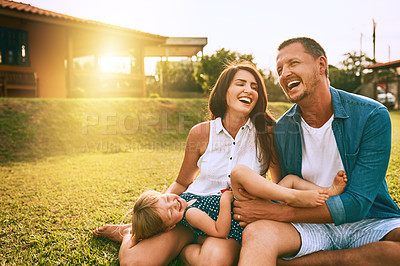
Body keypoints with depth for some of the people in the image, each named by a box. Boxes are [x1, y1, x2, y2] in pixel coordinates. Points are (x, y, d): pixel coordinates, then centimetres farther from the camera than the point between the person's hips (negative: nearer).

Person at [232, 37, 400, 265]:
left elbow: (356, 204, -16)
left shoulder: (372, 116, -11)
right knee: (257, 232, -34)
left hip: (372, 223, 2)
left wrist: (277, 212, -22)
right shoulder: (281, 130, -1)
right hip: (310, 224, -1)